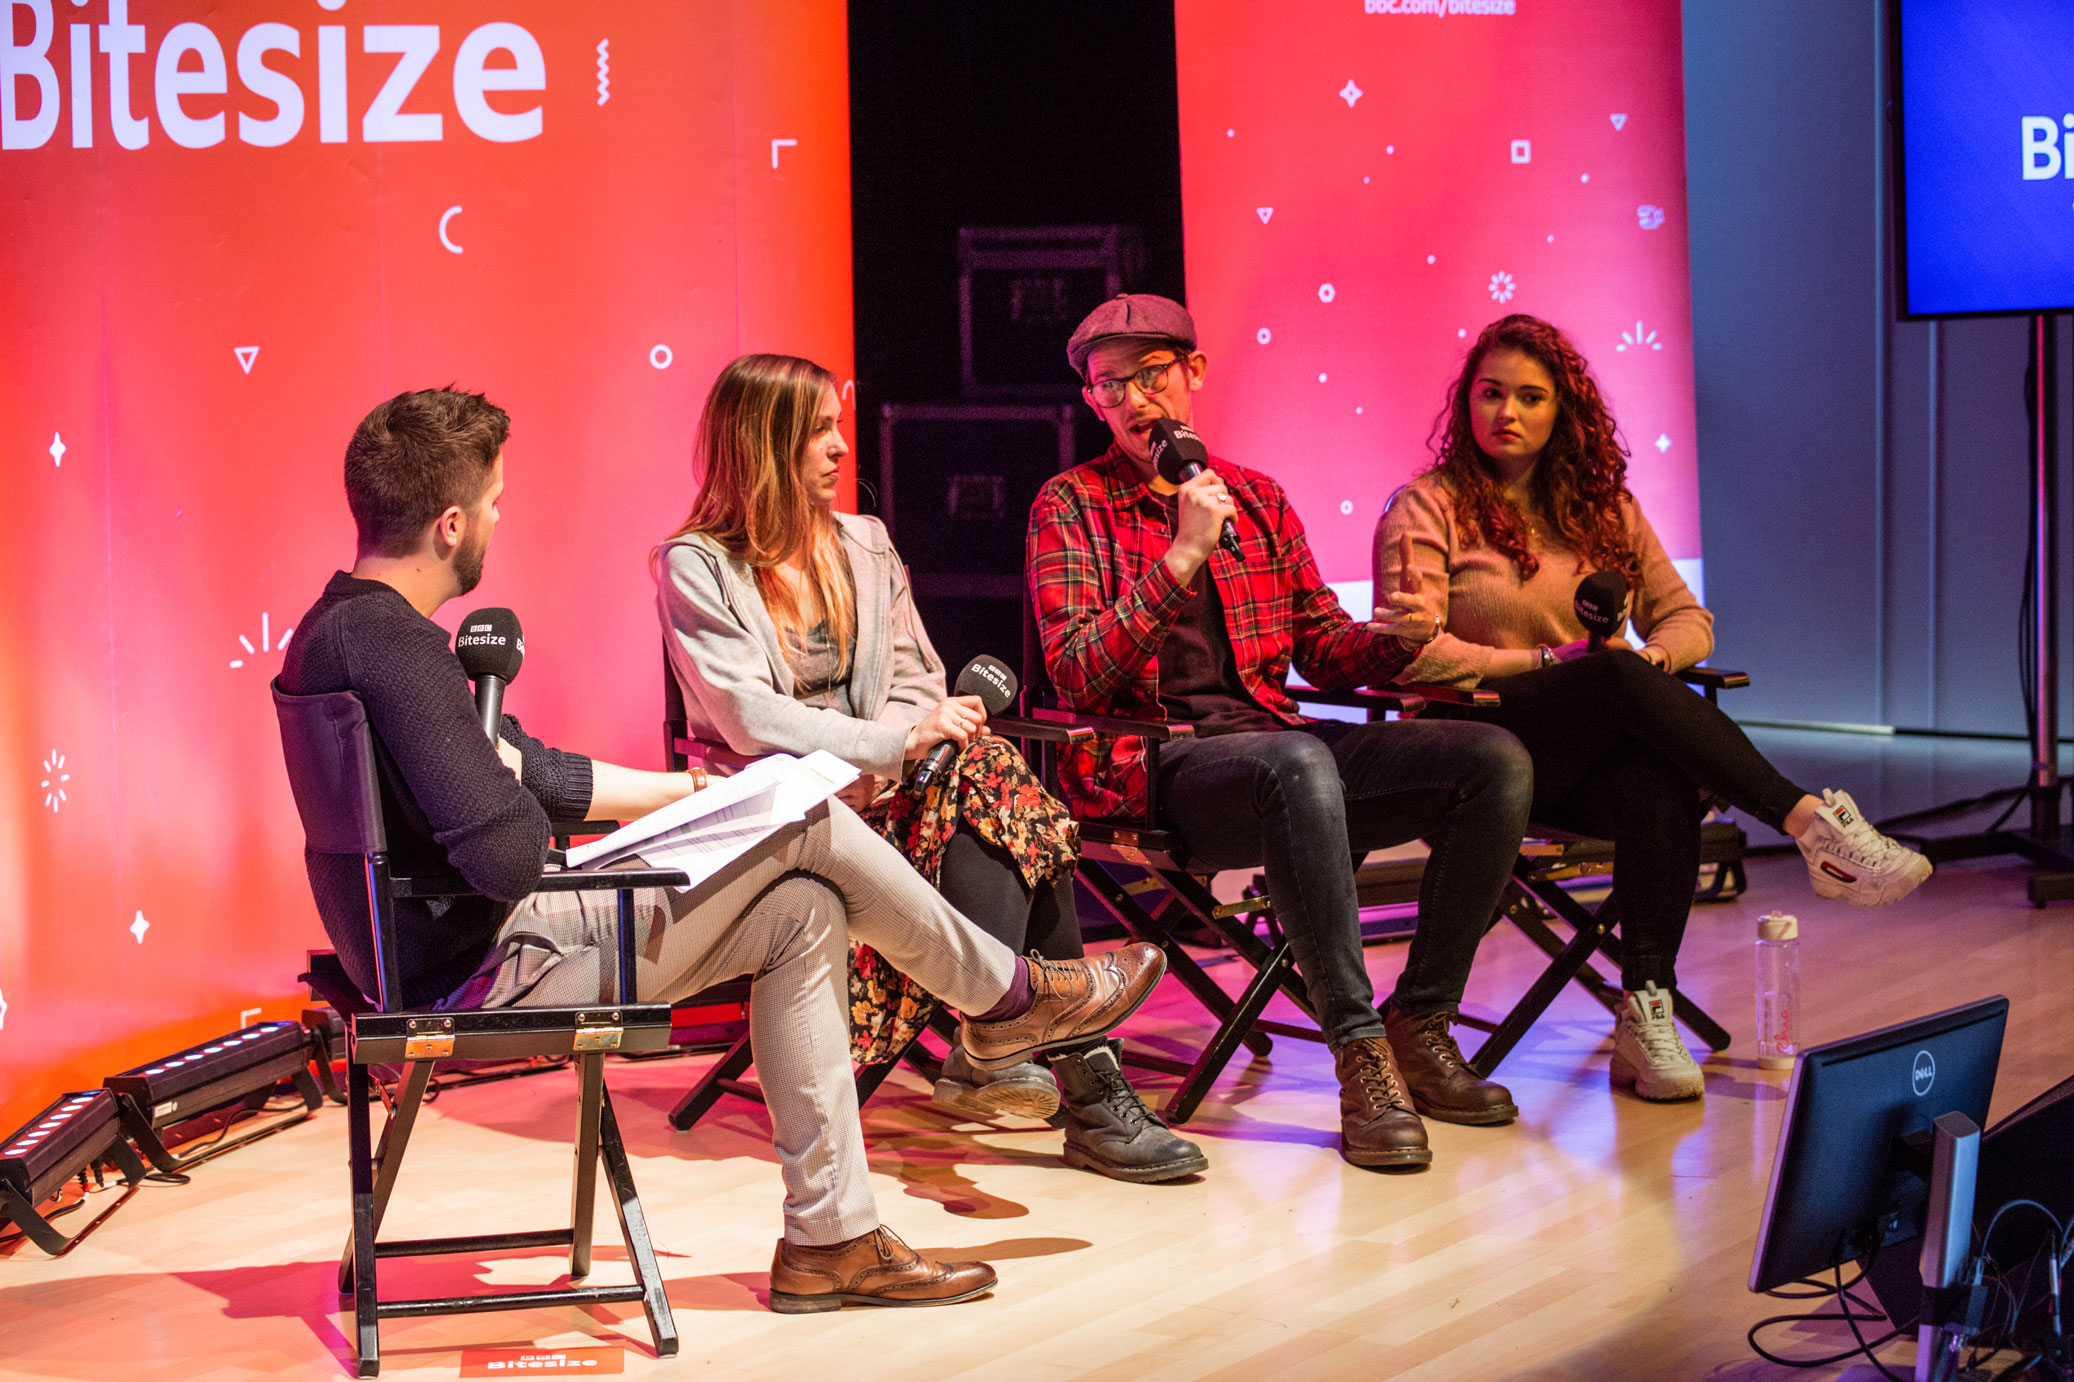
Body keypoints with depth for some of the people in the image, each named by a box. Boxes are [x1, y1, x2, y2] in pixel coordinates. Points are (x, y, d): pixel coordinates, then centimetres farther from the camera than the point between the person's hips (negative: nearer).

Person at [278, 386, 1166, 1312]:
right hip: (485, 967, -11)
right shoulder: (396, 645, -23)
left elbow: (533, 773, 20)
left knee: (801, 915, 9)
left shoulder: (343, 625, 12)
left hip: (436, 954, 11)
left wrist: (690, 791, 18)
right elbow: (508, 855, -29)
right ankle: (1008, 995, 16)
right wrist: (516, 788, -6)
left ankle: (829, 1240, 11)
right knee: (806, 828, -8)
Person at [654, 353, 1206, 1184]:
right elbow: (748, 718, -12)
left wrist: (878, 765, -9)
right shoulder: (696, 568, 0)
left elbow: (916, 681, 14)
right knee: (986, 782, -30)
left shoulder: (865, 546, 20)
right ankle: (1083, 1073, -38)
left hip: (873, 792, 5)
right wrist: (892, 744, -22)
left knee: (985, 780, -29)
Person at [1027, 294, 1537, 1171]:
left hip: (1278, 744, 6)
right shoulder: (1071, 506, 4)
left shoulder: (1256, 499, 19)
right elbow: (1078, 678, -8)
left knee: (1497, 761, -14)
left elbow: (1322, 648, 19)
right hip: (1153, 762, -6)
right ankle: (1360, 1049, -32)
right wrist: (1184, 556, -14)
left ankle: (1420, 1025, -9)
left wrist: (1391, 641, -4)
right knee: (1298, 763, -40)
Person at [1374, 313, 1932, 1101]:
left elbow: (1687, 618, 17)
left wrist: (1652, 657, -8)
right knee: (1621, 677, -35)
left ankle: (1647, 1017, -33)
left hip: (1597, 756, 4)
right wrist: (1556, 661, -12)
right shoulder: (1428, 507, 3)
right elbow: (1411, 653, -8)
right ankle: (1811, 824, -34)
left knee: (1661, 790, -34)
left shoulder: (1601, 506, 19)